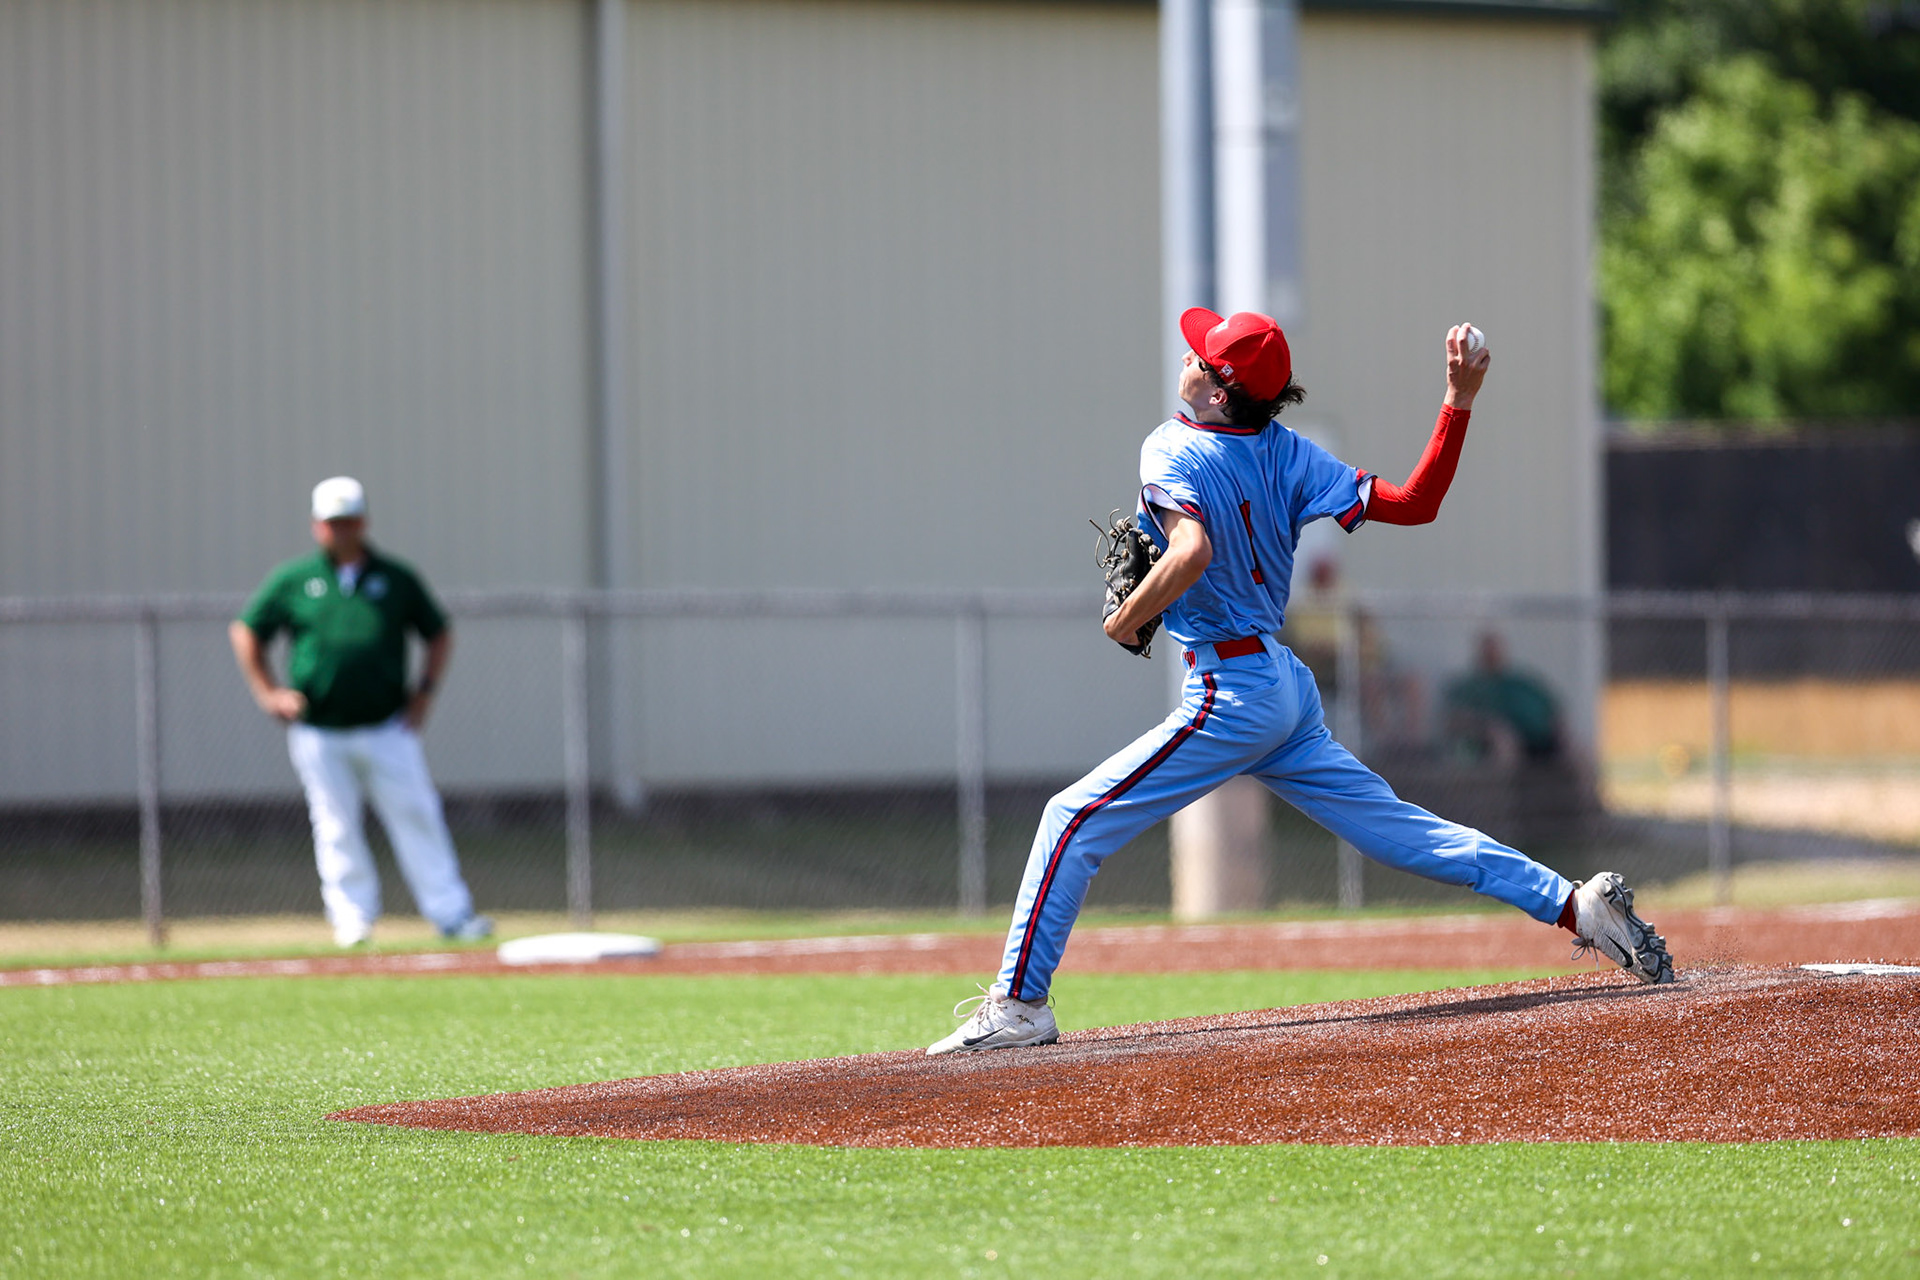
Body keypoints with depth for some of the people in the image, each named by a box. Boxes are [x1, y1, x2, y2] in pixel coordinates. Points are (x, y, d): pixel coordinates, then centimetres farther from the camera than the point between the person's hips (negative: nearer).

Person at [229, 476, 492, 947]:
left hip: (388, 728, 0)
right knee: (338, 830, -1)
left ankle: (451, 913, -3)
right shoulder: (292, 580, 5)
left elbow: (438, 633, 16)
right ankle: (353, 919, 6)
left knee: (417, 818, -4)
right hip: (319, 734, 0)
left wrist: (426, 689, 3)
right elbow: (246, 631, 14)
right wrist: (267, 693, 4)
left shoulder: (395, 579, 7)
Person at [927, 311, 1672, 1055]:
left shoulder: (1173, 451, -14)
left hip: (1230, 696, -8)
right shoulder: (1288, 457, 6)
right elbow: (1414, 504, 0)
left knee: (1075, 821, -3)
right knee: (1395, 828, 11)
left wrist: (1125, 622, -16)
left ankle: (1019, 1004, -6)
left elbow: (1191, 553, -31)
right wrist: (1458, 404, 6)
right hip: (1288, 686, 8)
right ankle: (1577, 906, 7)